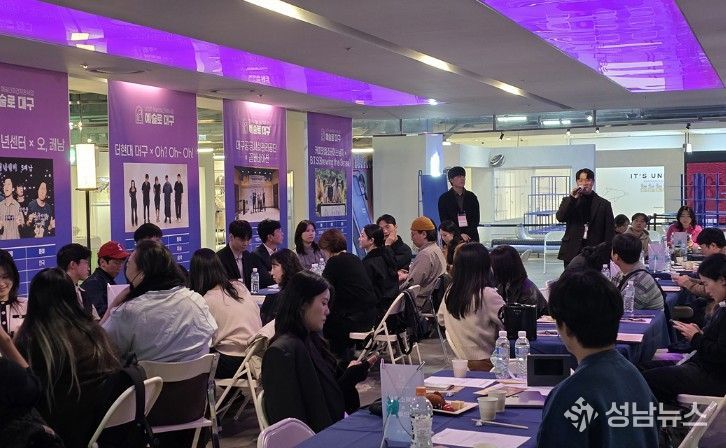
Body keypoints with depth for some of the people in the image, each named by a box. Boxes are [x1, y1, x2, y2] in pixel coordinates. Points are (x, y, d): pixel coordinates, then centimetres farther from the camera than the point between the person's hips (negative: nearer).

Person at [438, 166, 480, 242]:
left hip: (471, 238, 2)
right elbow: (444, 221, -2)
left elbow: (476, 219, 7)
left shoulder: (472, 197, 11)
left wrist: (467, 234, -9)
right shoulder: (444, 198, 4)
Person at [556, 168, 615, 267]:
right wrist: (572, 199, -14)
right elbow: (560, 217, -7)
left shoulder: (604, 204, 8)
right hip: (572, 254, 1)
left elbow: (609, 232, 6)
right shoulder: (568, 201, 12)